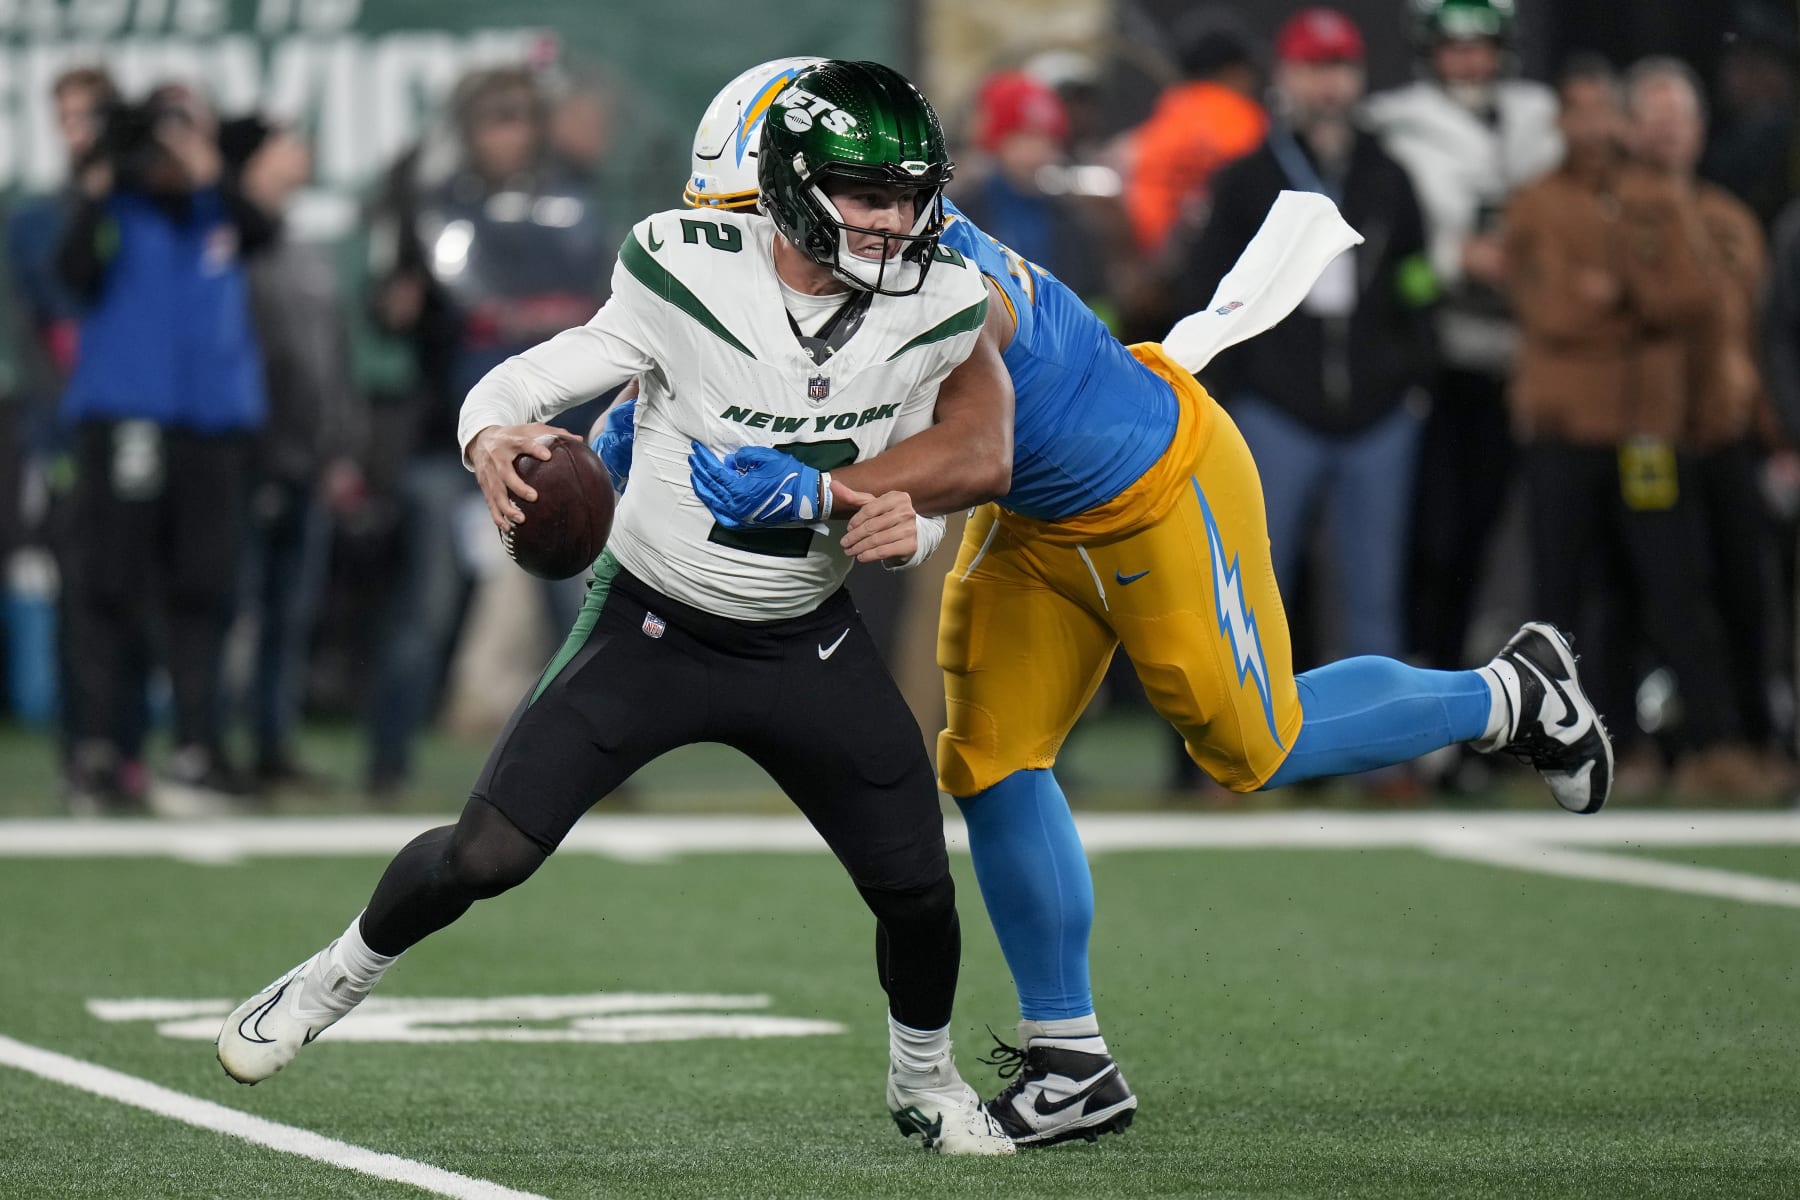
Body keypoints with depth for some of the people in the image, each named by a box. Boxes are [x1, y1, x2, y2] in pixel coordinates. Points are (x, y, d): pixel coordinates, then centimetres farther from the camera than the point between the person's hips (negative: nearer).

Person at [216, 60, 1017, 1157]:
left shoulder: (933, 308, -11)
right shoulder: (692, 280, -21)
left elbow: (914, 479, 4)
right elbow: (531, 382, -15)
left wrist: (902, 525, -20)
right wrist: (493, 437, -38)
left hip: (807, 644, 3)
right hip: (653, 629, -3)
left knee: (918, 891, -1)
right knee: (486, 856, -10)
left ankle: (925, 1081, 31)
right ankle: (334, 981, 20)